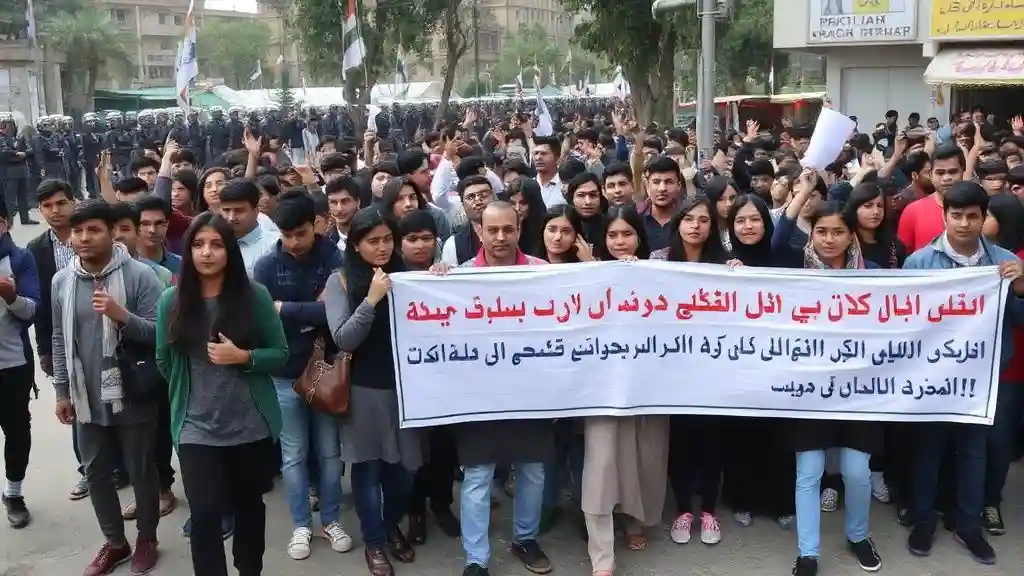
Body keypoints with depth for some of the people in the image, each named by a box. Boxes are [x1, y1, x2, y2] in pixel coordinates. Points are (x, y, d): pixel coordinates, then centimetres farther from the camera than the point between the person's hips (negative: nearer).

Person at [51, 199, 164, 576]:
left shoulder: (139, 275, -13)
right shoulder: (61, 281, 2)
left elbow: (158, 333, -14)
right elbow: (60, 340, 10)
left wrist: (121, 315, -29)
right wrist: (62, 392, 10)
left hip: (132, 397, -4)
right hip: (88, 399, 5)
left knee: (141, 472, 11)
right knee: (96, 473, 15)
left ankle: (146, 539, 30)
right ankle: (115, 541, 34)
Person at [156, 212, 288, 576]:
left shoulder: (254, 295, -6)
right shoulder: (171, 301, -3)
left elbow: (281, 354, -3)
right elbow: (164, 362, 10)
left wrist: (243, 357, -18)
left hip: (251, 424, 1)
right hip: (196, 428, 0)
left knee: (249, 505, 18)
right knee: (205, 515, -8)